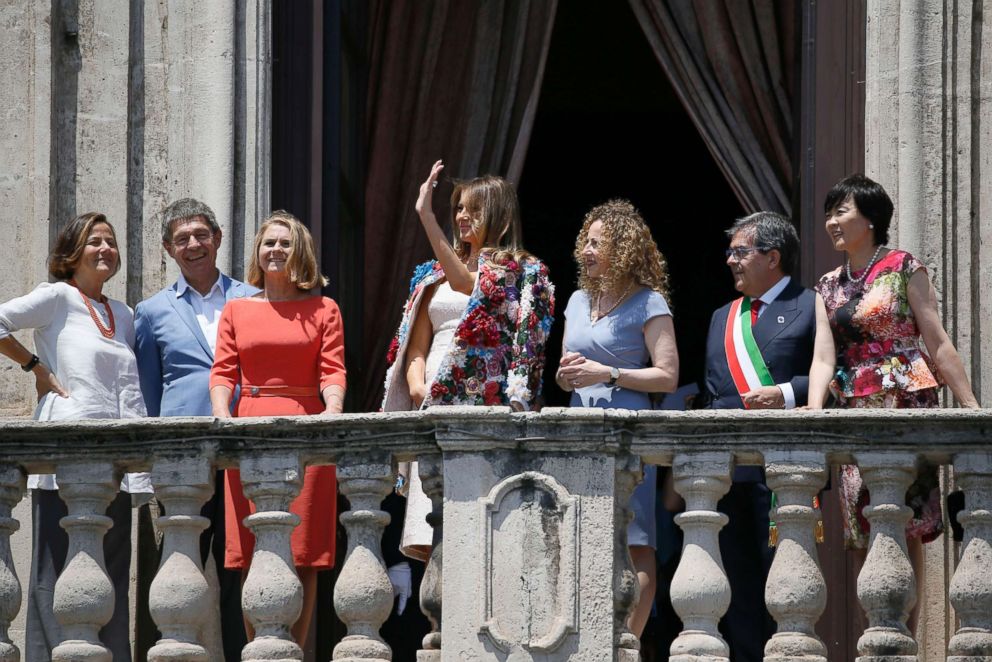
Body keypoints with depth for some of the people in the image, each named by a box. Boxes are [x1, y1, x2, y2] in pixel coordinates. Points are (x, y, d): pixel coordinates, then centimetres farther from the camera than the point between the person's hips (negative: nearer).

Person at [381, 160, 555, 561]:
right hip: (432, 404, 6)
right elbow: (417, 340, 20)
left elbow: (465, 282, -18)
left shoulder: (518, 270, 2)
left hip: (482, 403, -6)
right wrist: (416, 380, -2)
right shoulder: (435, 274, 23)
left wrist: (426, 216, -23)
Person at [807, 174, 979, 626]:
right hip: (854, 414, 5)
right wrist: (813, 416, -11)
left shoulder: (904, 269, -1)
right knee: (864, 536, 1)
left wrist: (971, 407, -7)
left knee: (904, 526, -8)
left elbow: (938, 345, -3)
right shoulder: (829, 287, 13)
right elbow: (824, 358, 4)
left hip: (905, 406, -5)